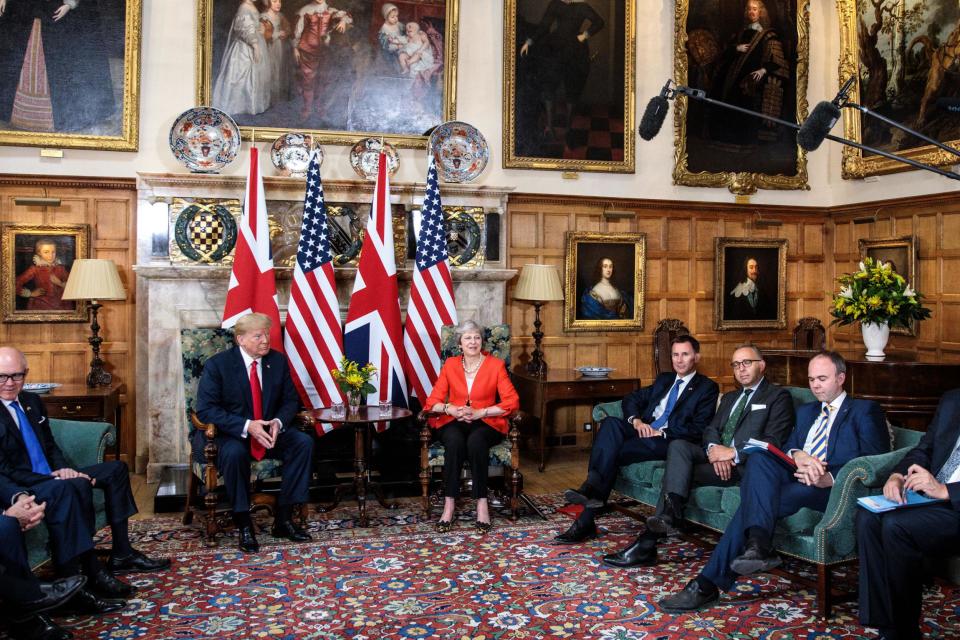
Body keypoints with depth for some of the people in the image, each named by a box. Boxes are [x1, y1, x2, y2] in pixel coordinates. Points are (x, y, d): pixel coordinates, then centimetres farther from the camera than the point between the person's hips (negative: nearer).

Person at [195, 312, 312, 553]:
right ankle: (243, 524, -21)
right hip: (230, 433, -4)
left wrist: (279, 422, -17)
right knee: (235, 453, -37)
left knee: (304, 442, -20)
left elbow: (291, 400, 7)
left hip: (269, 429, 5)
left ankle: (283, 518, -14)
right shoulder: (217, 365, -11)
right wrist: (246, 426, -28)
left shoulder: (277, 360, 1)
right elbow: (205, 409, -17)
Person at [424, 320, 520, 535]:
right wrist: (451, 409, -16)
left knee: (476, 441, -36)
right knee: (454, 441, -34)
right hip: (454, 422, 1)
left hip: (485, 423, -1)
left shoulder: (496, 365, 3)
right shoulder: (450, 365, 9)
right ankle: (449, 504, -31)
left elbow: (512, 402, -5)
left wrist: (479, 412, -16)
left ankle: (482, 502, -30)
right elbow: (433, 400, 5)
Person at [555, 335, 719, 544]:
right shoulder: (664, 379, 27)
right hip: (643, 432, 5)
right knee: (611, 422, -28)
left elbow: (698, 430, -5)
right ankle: (592, 489, -41)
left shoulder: (707, 388, 8)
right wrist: (636, 420, -2)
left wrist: (661, 432, -14)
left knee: (609, 453, -29)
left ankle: (586, 520, -30)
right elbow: (631, 399, 20)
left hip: (669, 442, -5)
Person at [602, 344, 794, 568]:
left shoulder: (778, 396, 6)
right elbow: (711, 430, 14)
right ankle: (670, 515, -38)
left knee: (678, 469, -23)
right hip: (717, 457, 6)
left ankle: (648, 543, -26)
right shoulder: (729, 397, 28)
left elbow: (773, 442, -8)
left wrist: (733, 453, -20)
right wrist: (714, 449, -10)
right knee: (678, 445, -25)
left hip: (743, 463, -6)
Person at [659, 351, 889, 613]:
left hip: (833, 487, -5)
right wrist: (796, 455, -10)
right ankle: (758, 544, -41)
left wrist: (829, 478, -21)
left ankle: (709, 584, -27)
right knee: (759, 457, -29)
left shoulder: (865, 411, 12)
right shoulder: (805, 411, 31)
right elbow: (786, 448, 17)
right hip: (795, 478, 5)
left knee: (755, 501, -28)